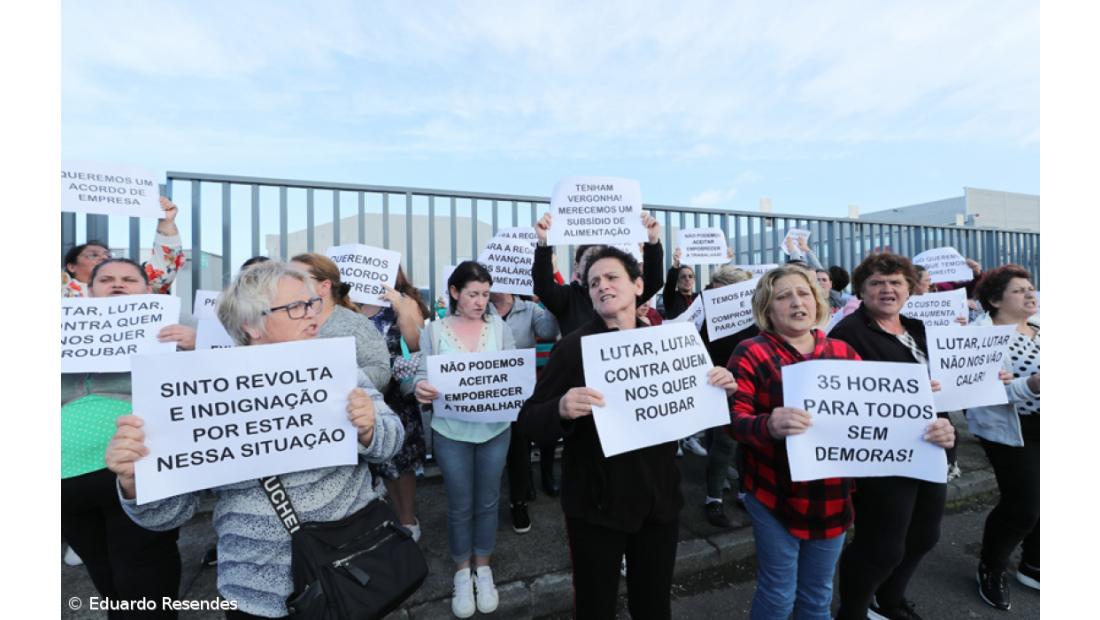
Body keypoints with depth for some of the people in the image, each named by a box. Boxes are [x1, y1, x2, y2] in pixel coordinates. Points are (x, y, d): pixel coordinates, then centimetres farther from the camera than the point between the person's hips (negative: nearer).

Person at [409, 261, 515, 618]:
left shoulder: (498, 326, -3)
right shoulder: (434, 330, -5)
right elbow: (423, 375, -6)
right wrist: (420, 388, -28)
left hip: (495, 430, 2)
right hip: (451, 432, -1)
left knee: (487, 503, 18)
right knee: (460, 506, 15)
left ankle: (483, 568, 42)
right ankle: (461, 572, 41)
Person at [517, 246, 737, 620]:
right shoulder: (572, 348, -12)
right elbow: (529, 421, -14)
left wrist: (718, 392, -10)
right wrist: (561, 410, -35)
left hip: (659, 500, 4)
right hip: (596, 503, -3)